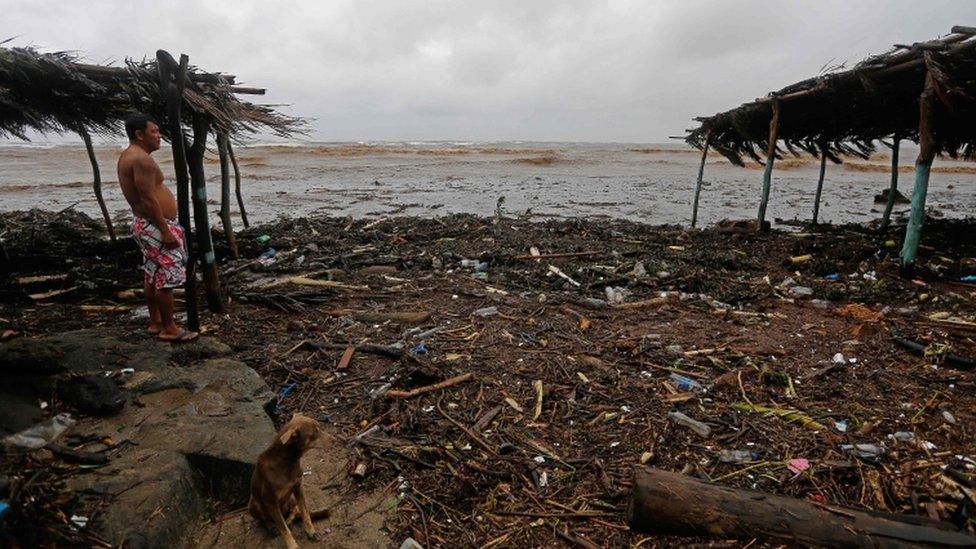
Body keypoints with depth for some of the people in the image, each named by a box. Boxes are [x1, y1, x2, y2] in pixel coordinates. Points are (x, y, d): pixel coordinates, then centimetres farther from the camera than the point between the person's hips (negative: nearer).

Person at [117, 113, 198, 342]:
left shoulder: (129, 156, 15)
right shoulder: (141, 159, -19)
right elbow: (148, 199, -24)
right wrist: (165, 231, -22)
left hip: (145, 225, 11)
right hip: (155, 226, -11)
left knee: (152, 276, 17)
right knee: (167, 277, -5)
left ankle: (155, 323, 26)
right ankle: (169, 329, 3)